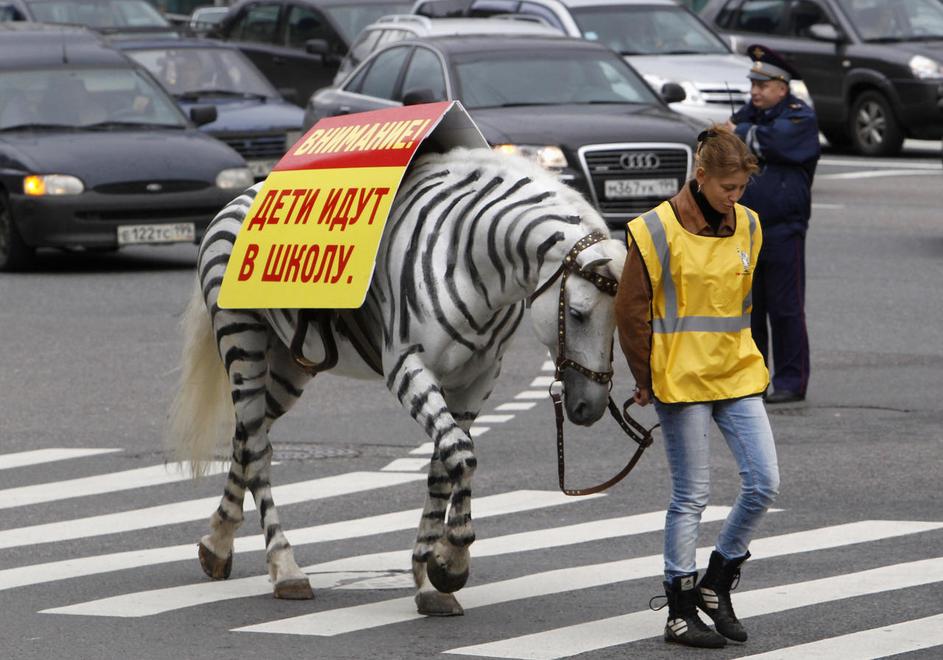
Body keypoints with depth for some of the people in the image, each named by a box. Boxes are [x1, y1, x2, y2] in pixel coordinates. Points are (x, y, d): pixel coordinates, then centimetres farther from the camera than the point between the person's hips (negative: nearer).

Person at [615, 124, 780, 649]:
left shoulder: (747, 227, 7)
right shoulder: (658, 231, -10)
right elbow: (631, 310, -5)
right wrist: (646, 380, -1)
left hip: (738, 374, 5)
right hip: (682, 383, -5)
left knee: (764, 483, -2)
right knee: (692, 495, -1)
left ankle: (717, 584, 17)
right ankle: (681, 611, 10)